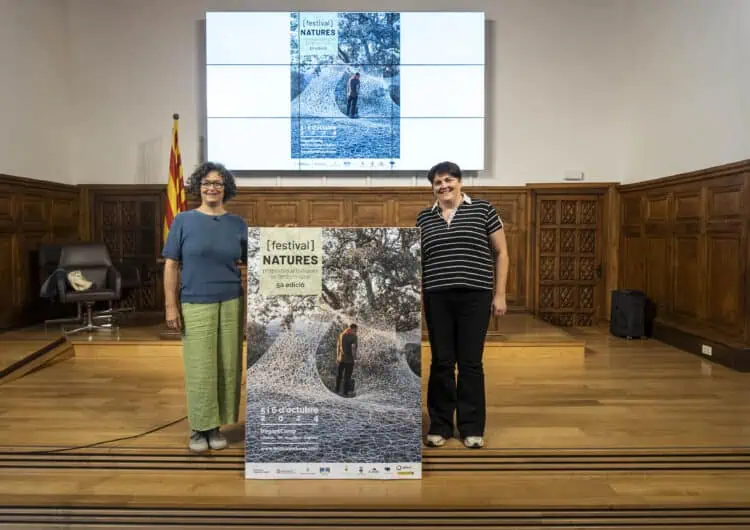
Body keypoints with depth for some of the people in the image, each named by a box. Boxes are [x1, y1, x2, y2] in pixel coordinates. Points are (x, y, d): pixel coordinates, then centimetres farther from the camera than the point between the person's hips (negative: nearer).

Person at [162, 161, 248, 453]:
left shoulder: (238, 224, 5)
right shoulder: (183, 221, 0)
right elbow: (171, 266, -1)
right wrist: (171, 306, -7)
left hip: (231, 304, 2)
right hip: (195, 306, -2)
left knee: (227, 366, 6)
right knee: (199, 369, 1)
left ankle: (216, 426, 20)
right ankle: (199, 427, 17)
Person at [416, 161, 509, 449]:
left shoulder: (483, 209, 2)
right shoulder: (424, 217, 9)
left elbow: (501, 253, 3)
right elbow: (417, 259, 14)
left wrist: (499, 294, -1)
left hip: (475, 296, -2)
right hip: (437, 298, 2)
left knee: (471, 363, 5)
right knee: (441, 362, 7)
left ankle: (472, 427, 19)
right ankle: (440, 426, 21)